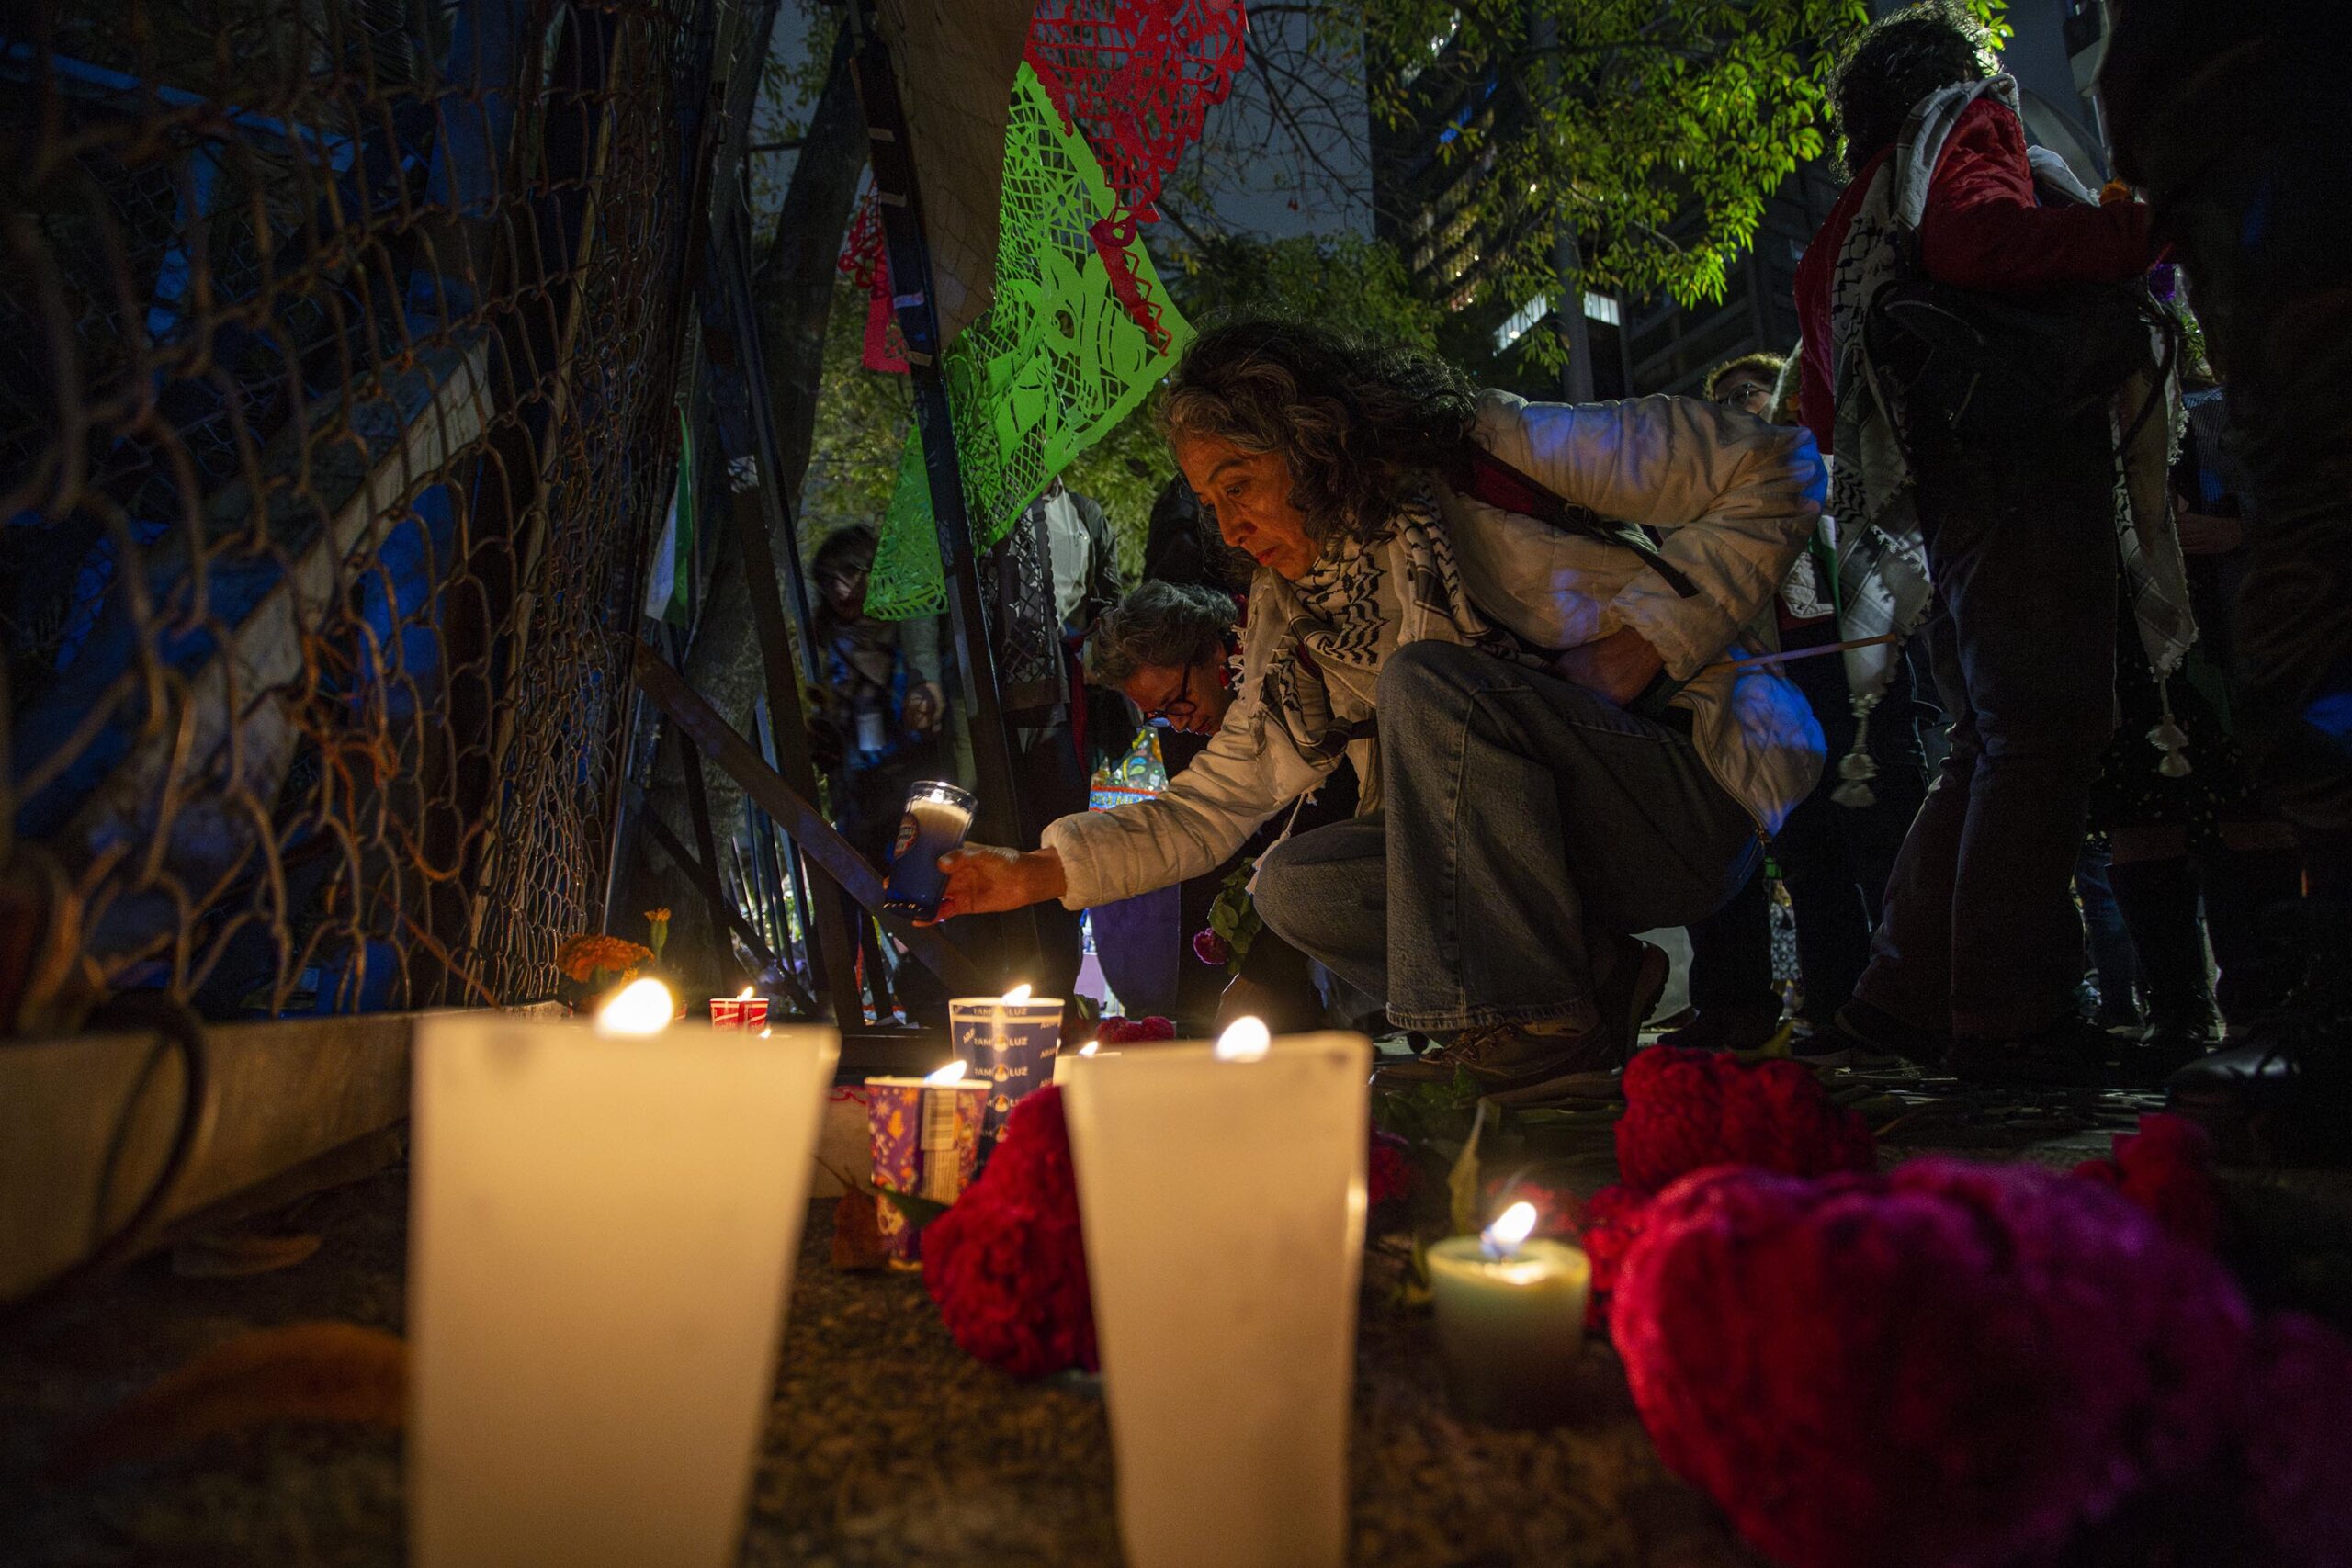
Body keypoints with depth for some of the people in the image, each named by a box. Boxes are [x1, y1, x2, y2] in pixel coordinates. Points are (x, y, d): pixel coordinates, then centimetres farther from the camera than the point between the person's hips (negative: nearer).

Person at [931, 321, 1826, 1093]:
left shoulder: (1482, 456, -9)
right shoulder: (1293, 618, 8)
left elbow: (1778, 471, -6)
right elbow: (1214, 803, 7)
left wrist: (1642, 643, -15)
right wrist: (1039, 872, -2)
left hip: (1695, 808, -6)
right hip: (1536, 854, 6)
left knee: (1424, 682, -25)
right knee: (1293, 884, -10)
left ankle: (1538, 1018, -21)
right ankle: (1591, 980, -8)